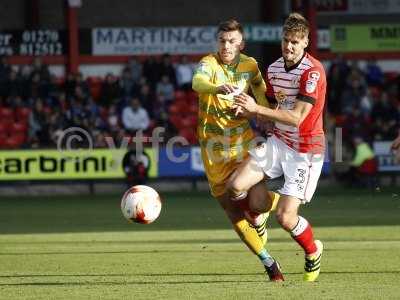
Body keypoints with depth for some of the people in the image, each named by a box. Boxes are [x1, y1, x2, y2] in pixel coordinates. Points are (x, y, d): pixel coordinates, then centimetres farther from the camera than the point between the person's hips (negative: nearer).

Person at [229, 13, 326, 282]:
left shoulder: (313, 72, -20)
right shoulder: (274, 69, 4)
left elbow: (297, 117, -25)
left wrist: (257, 108, -29)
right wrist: (249, 112, -9)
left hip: (306, 150, -6)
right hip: (278, 141, 6)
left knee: (285, 218, -11)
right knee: (236, 186, -11)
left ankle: (313, 251, 20)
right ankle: (259, 208, 24)